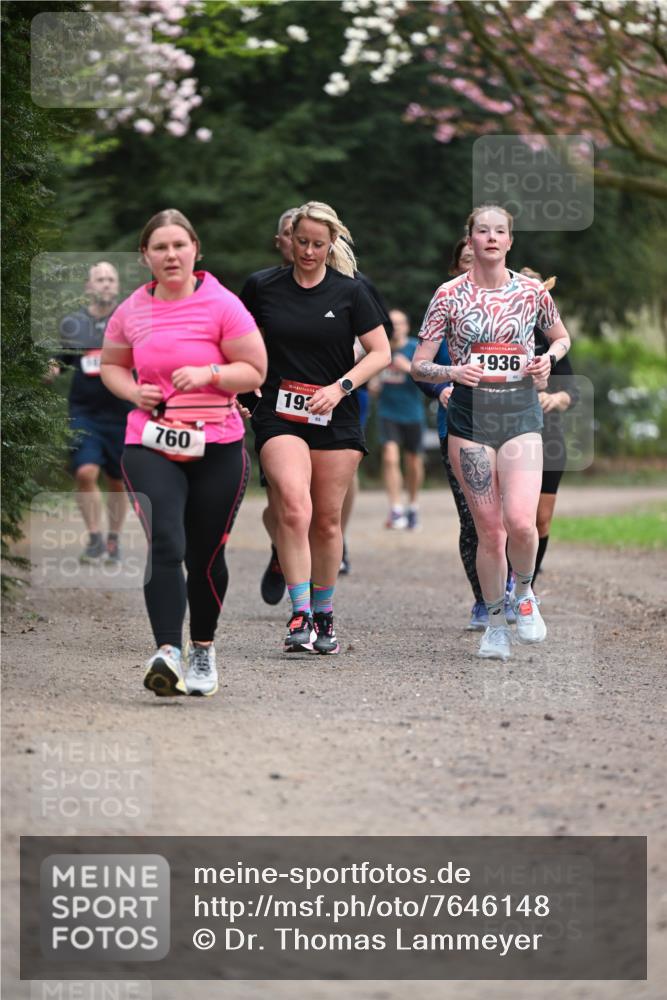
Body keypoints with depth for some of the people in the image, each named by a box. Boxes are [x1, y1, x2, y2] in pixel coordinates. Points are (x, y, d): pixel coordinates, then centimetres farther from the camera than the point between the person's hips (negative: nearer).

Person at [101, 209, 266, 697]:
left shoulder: (222, 305, -4)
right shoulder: (131, 311, 5)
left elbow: (255, 370, -3)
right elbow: (111, 365, 20)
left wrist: (208, 373, -19)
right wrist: (134, 391, -1)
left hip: (217, 449, -1)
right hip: (150, 446, 1)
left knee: (206, 556, 7)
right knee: (164, 545, -18)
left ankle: (203, 649, 28)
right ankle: (168, 652, -28)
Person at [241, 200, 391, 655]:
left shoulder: (349, 291, 2)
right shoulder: (262, 288, 4)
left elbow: (381, 352, 3)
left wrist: (340, 387, -9)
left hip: (335, 418, 1)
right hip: (279, 415, -1)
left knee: (327, 520, 5)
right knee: (294, 508, -21)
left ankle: (324, 616, 22)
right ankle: (300, 616, -22)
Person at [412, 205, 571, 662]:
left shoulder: (533, 291, 4)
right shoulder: (450, 294, 0)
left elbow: (562, 337, 22)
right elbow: (419, 365, 1)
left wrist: (549, 358, -1)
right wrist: (452, 372, -19)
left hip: (521, 413, 0)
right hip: (469, 415, 0)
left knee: (520, 521, -17)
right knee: (489, 530, 1)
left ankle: (525, 591, 13)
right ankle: (496, 621, 20)